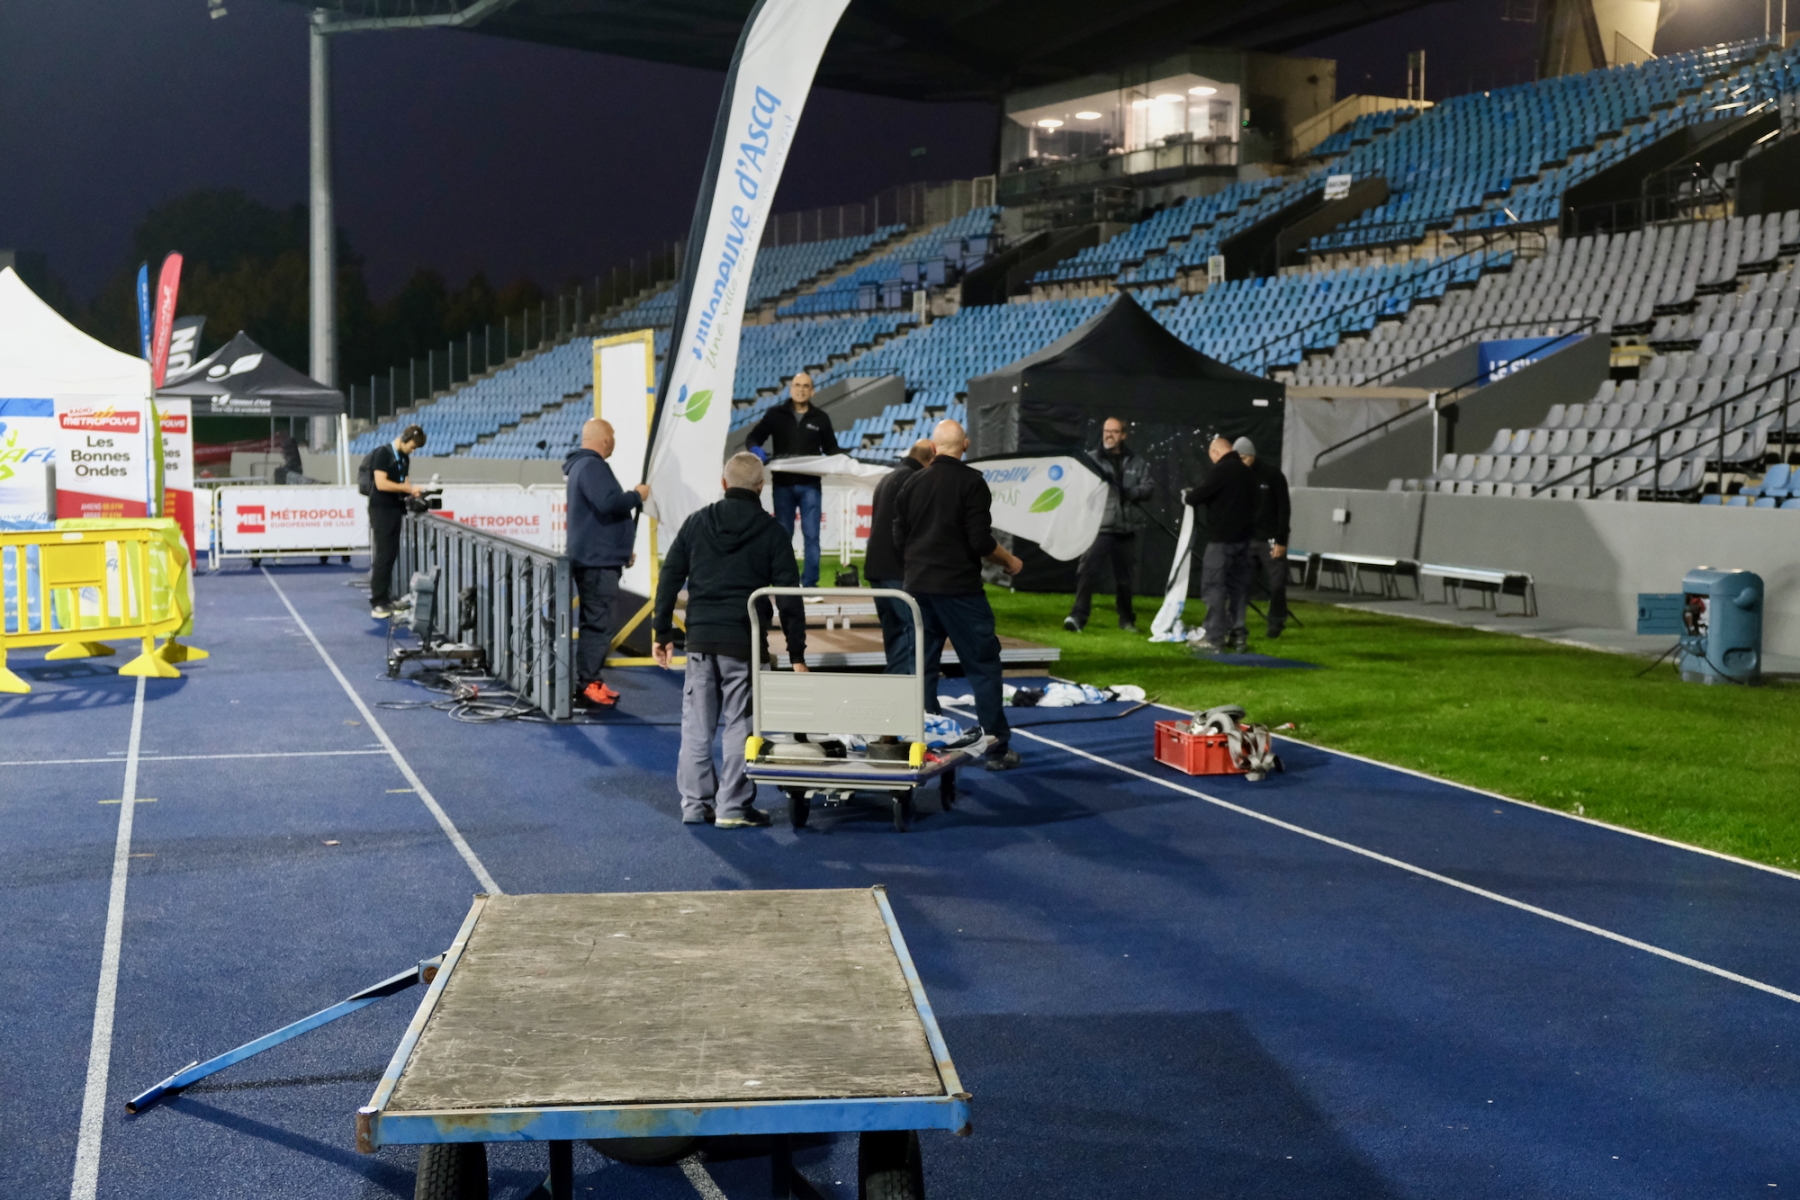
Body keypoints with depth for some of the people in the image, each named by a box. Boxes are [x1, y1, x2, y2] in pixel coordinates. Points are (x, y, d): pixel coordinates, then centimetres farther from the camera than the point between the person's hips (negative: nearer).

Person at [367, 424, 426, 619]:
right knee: (382, 557, -7)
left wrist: (411, 491, -4)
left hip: (396, 509, 7)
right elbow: (381, 483, -19)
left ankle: (386, 600, 9)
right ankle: (377, 603, -4)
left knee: (391, 556, 6)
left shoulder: (405, 458, 13)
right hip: (382, 510, -7)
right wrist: (408, 488, -16)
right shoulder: (382, 453, -11)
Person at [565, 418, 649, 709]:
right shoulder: (591, 467, -16)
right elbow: (609, 503, -30)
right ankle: (587, 685, -10)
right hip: (597, 561, -11)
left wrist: (623, 550, 29)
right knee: (598, 623, -10)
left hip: (596, 559, 11)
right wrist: (637, 496, -11)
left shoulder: (582, 465, 19)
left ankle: (590, 682, 19)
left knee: (596, 622, 14)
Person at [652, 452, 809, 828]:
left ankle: (695, 803, 13)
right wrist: (797, 653, 1)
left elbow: (669, 578, 7)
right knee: (740, 724, 2)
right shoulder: (772, 532, 0)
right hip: (744, 642, -3)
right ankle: (733, 807, 2)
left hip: (700, 638, 3)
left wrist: (662, 632, 13)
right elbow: (788, 596, -2)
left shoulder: (696, 523, 8)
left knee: (696, 724, 10)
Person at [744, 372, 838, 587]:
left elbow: (831, 448, 14)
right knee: (783, 535, 6)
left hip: (810, 485, 0)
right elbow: (753, 438, 7)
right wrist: (756, 449, -15)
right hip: (783, 484, 0)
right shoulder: (775, 414, 6)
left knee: (811, 535, -4)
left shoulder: (820, 418, 8)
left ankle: (810, 583, 0)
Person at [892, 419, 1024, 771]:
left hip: (918, 587, 5)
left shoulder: (912, 483, 8)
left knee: (922, 666, 12)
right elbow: (981, 542, -13)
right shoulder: (970, 481, -8)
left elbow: (899, 540, 11)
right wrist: (1010, 560, 4)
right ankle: (996, 748, 1)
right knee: (983, 666, 1)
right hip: (959, 587, -5)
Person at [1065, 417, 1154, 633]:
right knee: (1088, 570, -18)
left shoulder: (1137, 463, 10)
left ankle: (1127, 619, 28)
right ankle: (1078, 616, -20)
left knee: (1125, 577, 13)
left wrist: (1131, 492, -15)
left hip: (1126, 529, 3)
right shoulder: (1092, 460, 5)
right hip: (1099, 527, -3)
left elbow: (1149, 488, 3)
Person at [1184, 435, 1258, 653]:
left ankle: (1213, 638, -8)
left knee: (1213, 587, -5)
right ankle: (1237, 635, 13)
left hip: (1221, 539, -8)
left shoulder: (1221, 470, -12)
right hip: (1242, 537, 8)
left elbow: (1198, 497, -15)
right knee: (1238, 586, 11)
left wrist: (1189, 496, 8)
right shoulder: (1246, 472, 14)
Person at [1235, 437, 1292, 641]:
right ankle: (1238, 628, -2)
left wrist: (1281, 541, -10)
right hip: (1244, 539, 2)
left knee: (1277, 584, -2)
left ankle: (1276, 622, 20)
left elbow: (1284, 508, -5)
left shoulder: (1272, 474, -5)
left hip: (1270, 540, -2)